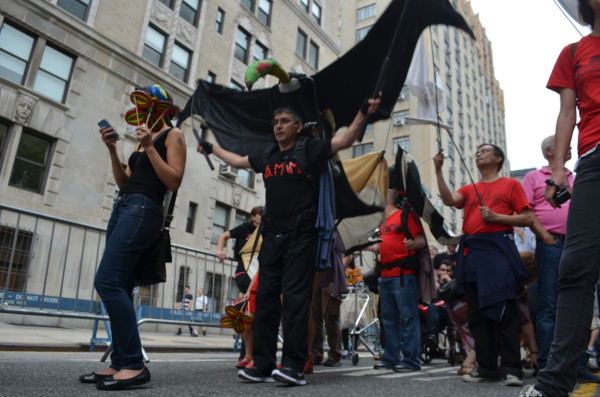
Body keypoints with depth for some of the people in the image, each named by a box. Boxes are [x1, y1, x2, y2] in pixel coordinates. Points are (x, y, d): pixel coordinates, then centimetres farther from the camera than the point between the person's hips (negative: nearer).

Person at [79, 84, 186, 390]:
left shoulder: (173, 135, 2)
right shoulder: (145, 137, 24)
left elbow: (174, 182, -11)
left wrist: (149, 147, -13)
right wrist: (112, 150, 12)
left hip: (142, 210, -9)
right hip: (122, 208, 9)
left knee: (108, 282, -20)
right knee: (118, 288, 3)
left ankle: (134, 365, -18)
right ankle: (120, 363, 6)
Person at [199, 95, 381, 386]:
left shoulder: (309, 150, 3)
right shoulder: (266, 158, 18)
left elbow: (345, 141, -3)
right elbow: (238, 161, 34)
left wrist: (363, 113, -14)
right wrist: (212, 148, 43)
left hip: (300, 235, -6)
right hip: (272, 235, 6)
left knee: (295, 297, -10)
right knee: (266, 298, 4)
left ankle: (294, 366, -7)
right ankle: (262, 365, 11)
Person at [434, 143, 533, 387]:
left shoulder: (510, 184, 10)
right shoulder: (469, 190, 19)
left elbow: (528, 219, 4)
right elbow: (449, 200, -2)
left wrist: (497, 217, -9)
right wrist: (438, 170, -7)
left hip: (498, 249, -4)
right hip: (471, 253, 4)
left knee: (504, 310, -7)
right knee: (477, 313, 5)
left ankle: (511, 368, 0)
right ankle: (486, 367, 13)